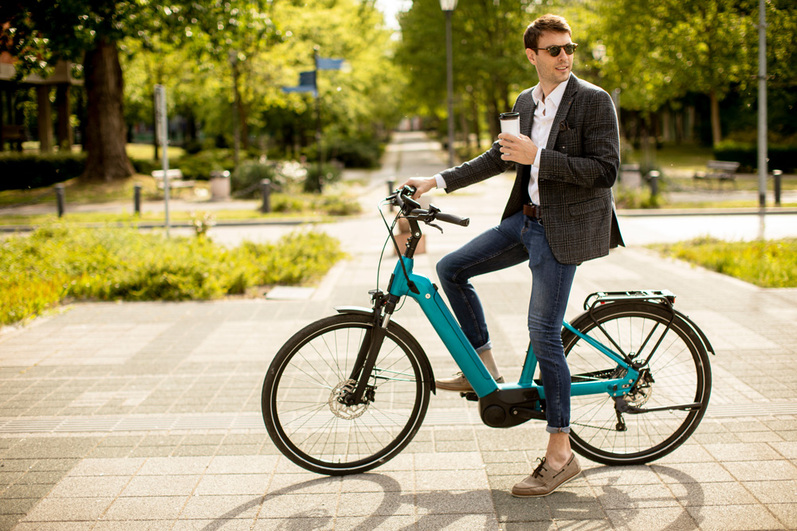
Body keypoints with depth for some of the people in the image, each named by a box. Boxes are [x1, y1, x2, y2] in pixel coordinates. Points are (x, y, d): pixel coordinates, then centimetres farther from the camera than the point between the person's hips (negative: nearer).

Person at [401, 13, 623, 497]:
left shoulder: (594, 100, -10)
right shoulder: (525, 102, 11)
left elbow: (605, 169, -17)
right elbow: (500, 158, 20)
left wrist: (538, 157, -22)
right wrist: (438, 181, 14)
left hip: (565, 227, -7)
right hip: (526, 219, 8)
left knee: (544, 333, -9)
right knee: (452, 269, 6)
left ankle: (561, 455, 0)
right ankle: (484, 368, 20)